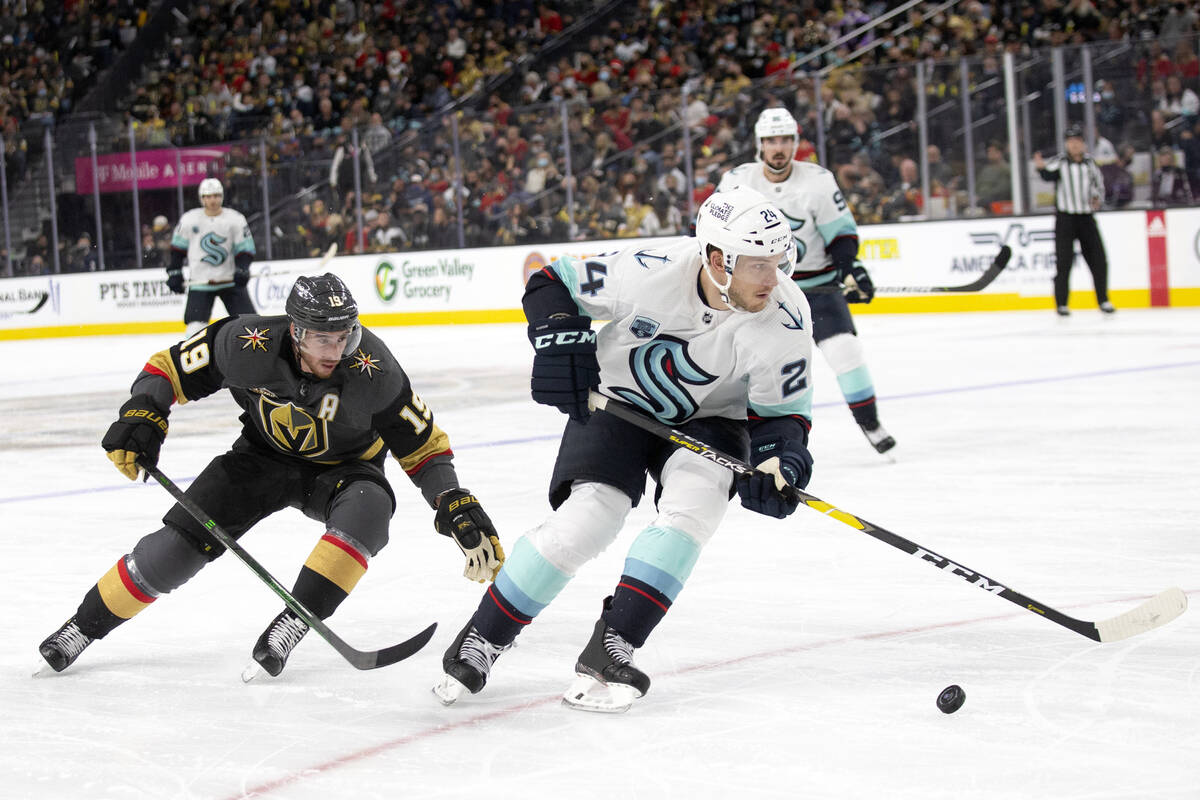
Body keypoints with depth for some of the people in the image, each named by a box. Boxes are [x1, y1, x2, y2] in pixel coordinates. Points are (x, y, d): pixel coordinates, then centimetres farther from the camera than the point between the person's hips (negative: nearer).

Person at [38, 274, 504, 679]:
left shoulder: (372, 369, -29)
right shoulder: (248, 346, -28)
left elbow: (423, 445, -19)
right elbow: (170, 368, -12)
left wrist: (457, 506, -29)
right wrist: (142, 416, -27)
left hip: (343, 466, -1)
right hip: (265, 456, 1)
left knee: (368, 507, -35)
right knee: (181, 542, -12)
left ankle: (290, 627, -28)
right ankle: (85, 624, 8)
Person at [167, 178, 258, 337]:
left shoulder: (235, 219, -4)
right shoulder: (189, 219, -2)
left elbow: (245, 249, -2)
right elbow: (178, 248, 10)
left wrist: (242, 269, -18)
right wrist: (174, 273, 5)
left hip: (230, 281, 0)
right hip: (200, 281, 0)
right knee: (196, 325, -9)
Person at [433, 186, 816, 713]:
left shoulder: (785, 320, -24)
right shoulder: (649, 273, -29)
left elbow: (783, 409, -11)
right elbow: (554, 283, -12)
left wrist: (780, 460, -30)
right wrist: (559, 342, -28)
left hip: (709, 418, 1)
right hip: (617, 402, -1)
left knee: (695, 500, -28)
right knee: (588, 516, -19)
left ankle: (608, 650, -23)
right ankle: (480, 641, -1)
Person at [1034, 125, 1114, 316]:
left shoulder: (1090, 163, 10)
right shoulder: (1059, 163, -3)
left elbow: (1098, 183, 23)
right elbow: (1048, 175, -24)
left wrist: (1098, 198, 4)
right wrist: (1041, 167, -45)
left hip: (1086, 218, 4)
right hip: (1065, 217, -4)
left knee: (1098, 260, 2)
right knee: (1064, 261, -6)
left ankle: (1103, 300, 14)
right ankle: (1061, 303, 3)